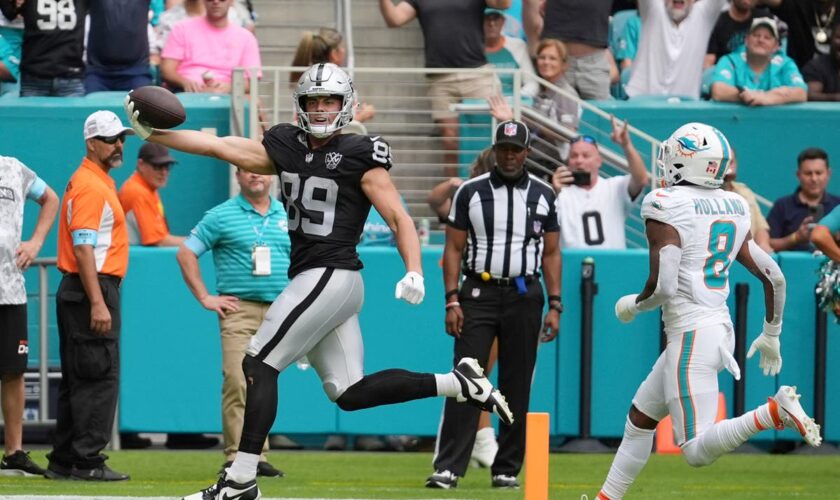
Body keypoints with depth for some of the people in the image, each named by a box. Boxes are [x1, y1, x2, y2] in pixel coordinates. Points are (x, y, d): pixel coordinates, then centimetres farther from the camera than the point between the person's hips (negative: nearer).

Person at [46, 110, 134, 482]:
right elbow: (83, 248, -21)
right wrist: (97, 303, -26)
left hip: (79, 293, 11)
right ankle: (87, 461, -11)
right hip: (92, 288, -11)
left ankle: (64, 462, 15)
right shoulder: (90, 186, -13)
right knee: (99, 377, -10)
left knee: (77, 378, 12)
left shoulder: (101, 182, 19)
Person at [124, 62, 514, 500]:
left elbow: (398, 218, -6)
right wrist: (153, 133, 2)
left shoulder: (360, 155, -4)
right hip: (310, 280, 8)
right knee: (349, 393, 7)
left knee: (259, 365, -8)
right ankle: (459, 384, 15)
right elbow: (219, 147, 10)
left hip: (332, 278, -8)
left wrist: (414, 271, -20)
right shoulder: (287, 147, 14)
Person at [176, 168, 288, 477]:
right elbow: (185, 253, 3)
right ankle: (236, 457, -13)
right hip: (239, 309, -4)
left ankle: (258, 457, 9)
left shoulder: (288, 217, 15)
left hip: (279, 311, 4)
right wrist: (204, 298, -2)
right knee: (237, 382, -13)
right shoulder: (221, 216, 2)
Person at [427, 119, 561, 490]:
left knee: (517, 386, 4)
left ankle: (507, 469, 12)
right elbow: (454, 250, 3)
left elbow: (551, 254, 10)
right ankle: (448, 468, -13)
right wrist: (452, 301, -6)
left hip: (524, 296, 2)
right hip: (479, 293, -2)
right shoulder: (471, 192, 2)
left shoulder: (542, 195, 7)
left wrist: (555, 306, 2)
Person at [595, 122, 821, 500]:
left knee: (697, 452, -13)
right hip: (720, 328, 9)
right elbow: (774, 277, 9)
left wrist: (632, 305, 1)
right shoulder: (734, 209, 8)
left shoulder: (665, 206, -13)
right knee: (639, 419, 22)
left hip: (691, 336, -9)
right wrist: (771, 335, 23)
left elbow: (663, 286, -21)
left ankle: (774, 413, -29)